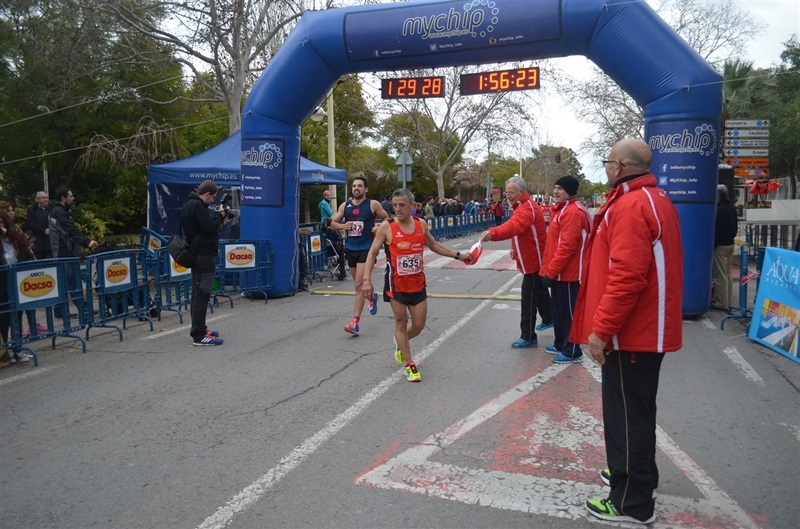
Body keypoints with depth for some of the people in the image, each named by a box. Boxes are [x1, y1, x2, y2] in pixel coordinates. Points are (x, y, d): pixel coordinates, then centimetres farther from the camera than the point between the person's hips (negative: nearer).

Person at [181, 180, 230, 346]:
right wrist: (219, 216, -5)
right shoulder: (197, 206, -16)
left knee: (198, 293, 15)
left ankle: (199, 329, 24)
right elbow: (209, 227, -20)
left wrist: (219, 220, 8)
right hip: (204, 255, -11)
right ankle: (199, 335, -8)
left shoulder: (191, 204, 16)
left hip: (198, 255, 11)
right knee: (202, 294, -10)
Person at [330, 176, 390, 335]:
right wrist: (343, 226, -10)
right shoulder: (345, 205, 6)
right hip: (350, 248, 5)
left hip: (366, 248, -5)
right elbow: (333, 223, 11)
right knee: (359, 283, 19)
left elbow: (387, 219, 5)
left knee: (359, 285, -11)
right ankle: (372, 297, 51)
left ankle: (355, 322, -10)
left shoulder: (373, 204, -4)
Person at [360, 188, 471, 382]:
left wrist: (458, 255, 14)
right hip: (397, 284, -4)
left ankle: (400, 343, 40)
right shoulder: (386, 227, -11)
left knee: (419, 324, 8)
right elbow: (372, 253, -8)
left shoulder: (421, 224, 1)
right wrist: (367, 279, -18)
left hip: (417, 283, 4)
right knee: (401, 322, 4)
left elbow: (434, 245, 17)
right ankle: (409, 365, 17)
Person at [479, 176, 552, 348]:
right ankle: (548, 319, 45)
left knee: (529, 299, -7)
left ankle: (528, 337, -1)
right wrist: (515, 248, 7)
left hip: (534, 261, -11)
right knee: (540, 292, 26)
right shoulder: (523, 206, 11)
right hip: (533, 258, 11)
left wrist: (493, 233, -59)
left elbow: (513, 226, -44)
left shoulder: (527, 209, -24)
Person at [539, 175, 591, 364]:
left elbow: (567, 246, -25)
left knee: (569, 311, 0)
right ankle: (560, 345, 32)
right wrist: (549, 268, 18)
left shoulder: (573, 212, -19)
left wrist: (550, 271, -22)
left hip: (567, 273, -10)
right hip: (559, 271, 10)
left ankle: (572, 352, 11)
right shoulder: (561, 209, 15)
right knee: (558, 309, 19)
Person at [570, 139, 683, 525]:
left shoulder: (631, 206, -20)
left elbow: (627, 277, -28)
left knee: (626, 413, 1)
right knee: (636, 409, 22)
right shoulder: (656, 200, 13)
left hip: (630, 332, -10)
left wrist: (600, 330, -22)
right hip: (649, 327, 10)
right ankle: (636, 475, 39)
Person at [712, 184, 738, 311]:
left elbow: (716, 230, -19)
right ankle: (727, 302, 19)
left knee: (719, 276, -4)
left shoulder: (719, 210, -19)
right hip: (730, 243, 10)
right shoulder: (732, 208, 11)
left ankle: (721, 303, -1)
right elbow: (735, 227, 18)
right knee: (727, 275, 13)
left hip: (720, 245, -10)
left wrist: (712, 245, -13)